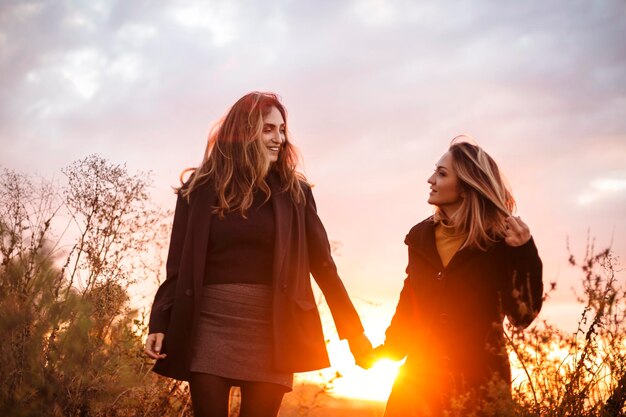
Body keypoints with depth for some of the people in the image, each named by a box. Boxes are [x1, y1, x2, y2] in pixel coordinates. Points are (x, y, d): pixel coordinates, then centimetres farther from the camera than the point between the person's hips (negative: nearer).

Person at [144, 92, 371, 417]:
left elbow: (322, 264, 7)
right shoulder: (202, 188, 4)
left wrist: (353, 329, 5)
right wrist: (160, 322, -5)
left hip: (270, 333, 1)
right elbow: (179, 263, 5)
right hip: (209, 327, 0)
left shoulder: (293, 192, 6)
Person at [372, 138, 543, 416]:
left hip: (477, 380, -4)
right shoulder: (422, 235, 2)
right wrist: (390, 349, 4)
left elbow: (522, 316, -15)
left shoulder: (498, 241, -11)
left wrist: (524, 254, -24)